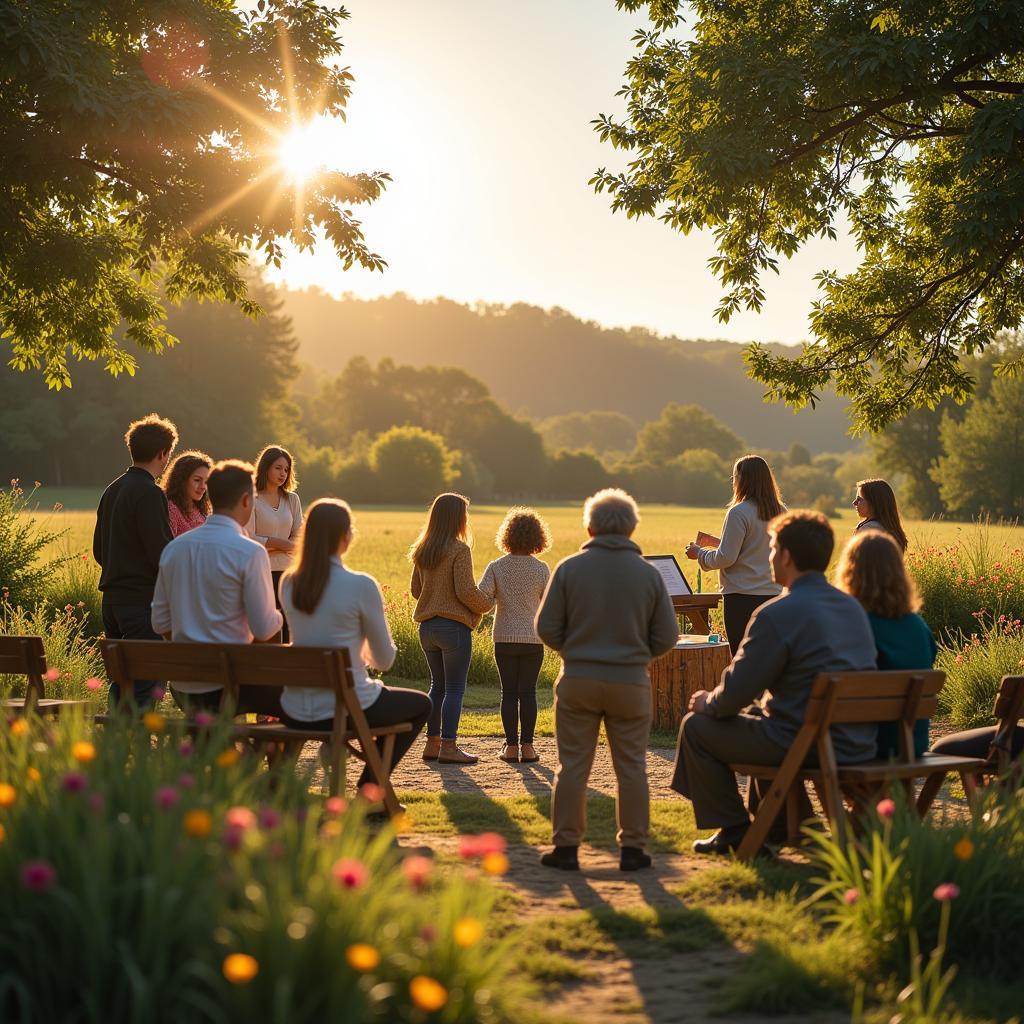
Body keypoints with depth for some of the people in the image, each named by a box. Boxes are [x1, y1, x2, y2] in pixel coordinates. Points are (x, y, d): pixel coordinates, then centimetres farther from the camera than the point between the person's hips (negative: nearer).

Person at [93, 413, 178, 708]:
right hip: (144, 600, -9)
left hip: (112, 597, 9)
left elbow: (99, 550, 19)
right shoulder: (150, 493, -14)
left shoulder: (112, 490, 12)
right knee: (145, 685, -7)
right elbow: (162, 554, -18)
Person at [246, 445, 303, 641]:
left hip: (287, 572, 5)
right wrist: (278, 542, -16)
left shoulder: (292, 499, 12)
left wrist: (266, 546, -9)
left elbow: (299, 540, 4)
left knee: (289, 631, 1)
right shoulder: (252, 500, -3)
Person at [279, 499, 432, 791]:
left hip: (296, 712, 7)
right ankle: (368, 788, 15)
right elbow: (384, 660, -5)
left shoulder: (288, 583, 0)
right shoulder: (361, 586, -16)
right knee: (421, 705, 22)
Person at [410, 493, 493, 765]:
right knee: (455, 689, -1)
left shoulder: (422, 551, 8)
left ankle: (432, 744, 17)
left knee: (438, 685, 15)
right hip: (454, 626, -7)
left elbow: (415, 589, 14)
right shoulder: (459, 550, -13)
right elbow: (466, 591, -17)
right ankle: (448, 747, -3)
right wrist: (487, 603, 0)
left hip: (427, 627, 7)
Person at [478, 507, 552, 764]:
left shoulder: (496, 567, -5)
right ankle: (527, 746, 3)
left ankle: (511, 746, 5)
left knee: (509, 692, 7)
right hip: (532, 639, 0)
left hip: (504, 639, 0)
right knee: (528, 692, 5)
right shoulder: (541, 569, -5)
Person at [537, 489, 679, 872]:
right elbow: (667, 636, 0)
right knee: (631, 767, 10)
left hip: (578, 681, 0)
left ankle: (566, 847, 9)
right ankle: (632, 847, 12)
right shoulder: (648, 574, -3)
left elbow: (547, 627, -3)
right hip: (631, 683, 0)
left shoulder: (569, 568, -5)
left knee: (573, 765, 7)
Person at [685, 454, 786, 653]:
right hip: (774, 593, 6)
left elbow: (726, 558, -12)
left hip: (742, 596, -6)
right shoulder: (781, 513, 8)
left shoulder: (739, 513, -12)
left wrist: (699, 553, 5)